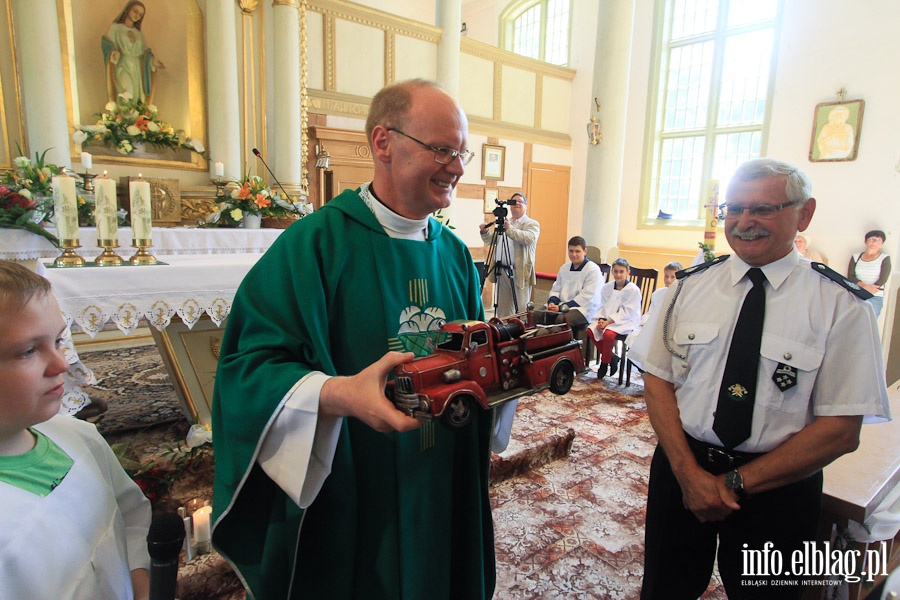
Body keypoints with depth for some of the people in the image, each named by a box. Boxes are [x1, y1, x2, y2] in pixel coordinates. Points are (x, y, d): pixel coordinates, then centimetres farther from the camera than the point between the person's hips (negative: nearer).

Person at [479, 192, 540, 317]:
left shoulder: (532, 224, 2)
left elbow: (529, 238, -19)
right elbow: (491, 241, 21)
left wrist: (510, 229, -25)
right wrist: (485, 232, 1)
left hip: (520, 272, -5)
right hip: (502, 270, 5)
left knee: (521, 309, -1)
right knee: (503, 309, 11)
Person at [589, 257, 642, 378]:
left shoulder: (634, 290, -12)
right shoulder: (606, 287, 5)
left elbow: (626, 313, -16)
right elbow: (603, 307, 8)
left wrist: (608, 322, -22)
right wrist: (601, 320, -13)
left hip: (626, 321, -6)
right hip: (607, 319, 6)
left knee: (608, 334, -32)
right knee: (591, 330, -18)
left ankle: (604, 363, -7)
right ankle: (611, 357, -1)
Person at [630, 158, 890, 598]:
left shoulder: (840, 306, -9)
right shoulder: (692, 286, -3)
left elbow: (841, 430, -11)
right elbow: (658, 381, -3)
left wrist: (736, 483, -14)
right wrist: (689, 472, -13)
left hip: (777, 487, -1)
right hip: (681, 468, 2)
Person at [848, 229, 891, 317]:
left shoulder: (885, 258, 10)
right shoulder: (856, 257, 15)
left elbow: (882, 280, -1)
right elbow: (850, 276, 5)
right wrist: (864, 286, -13)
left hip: (875, 297, -2)